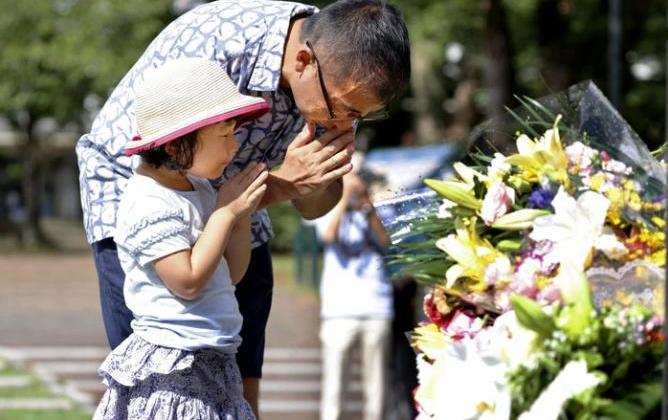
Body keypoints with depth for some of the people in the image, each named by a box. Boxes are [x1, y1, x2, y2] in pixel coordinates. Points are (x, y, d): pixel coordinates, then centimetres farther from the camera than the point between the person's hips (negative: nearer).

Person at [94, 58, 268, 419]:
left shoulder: (197, 189, 12)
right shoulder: (150, 204, -17)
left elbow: (232, 272, 15)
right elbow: (188, 281, -23)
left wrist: (243, 213, 0)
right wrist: (225, 212, -16)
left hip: (211, 363, 9)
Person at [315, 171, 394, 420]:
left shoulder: (374, 216, 15)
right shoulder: (330, 214, 11)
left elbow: (384, 240, -4)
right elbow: (329, 234, -10)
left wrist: (367, 205, -12)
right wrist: (345, 196, -10)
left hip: (377, 308, 2)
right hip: (339, 309, -2)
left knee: (376, 384, 2)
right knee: (334, 383, -7)